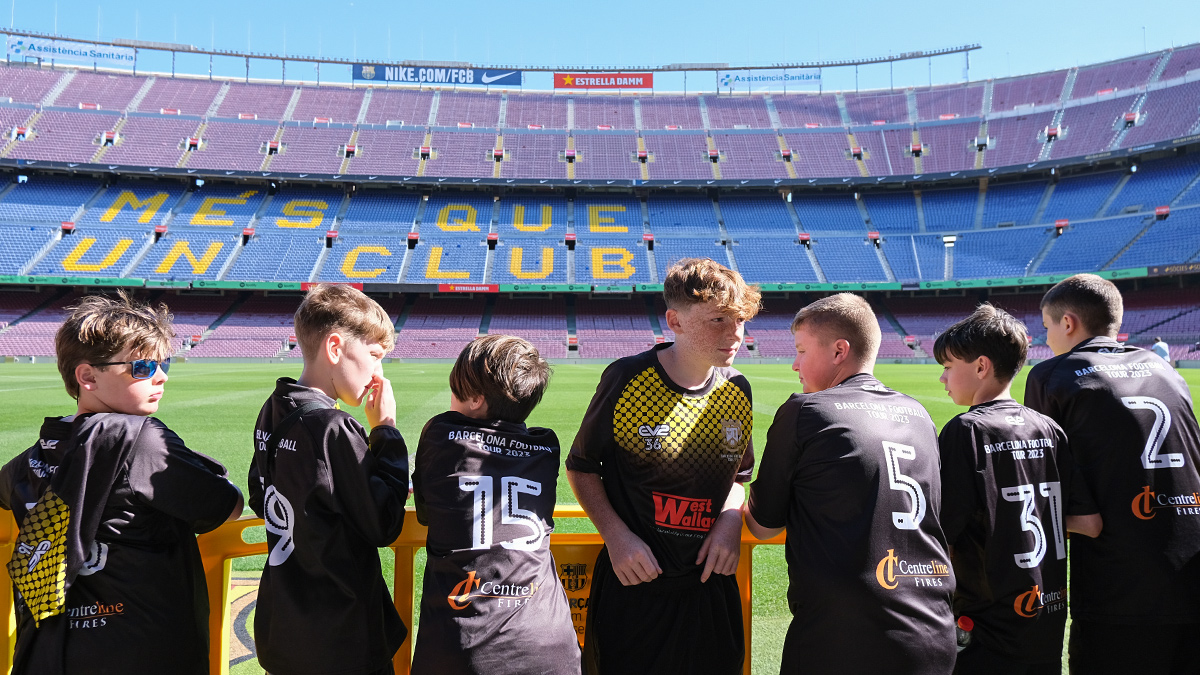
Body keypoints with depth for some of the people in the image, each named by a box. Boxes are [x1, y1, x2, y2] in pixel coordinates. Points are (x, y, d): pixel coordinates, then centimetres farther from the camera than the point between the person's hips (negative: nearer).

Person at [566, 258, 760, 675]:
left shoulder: (737, 391, 0)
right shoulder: (627, 379, -14)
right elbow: (581, 467, -2)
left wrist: (730, 521, -5)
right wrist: (616, 535, -14)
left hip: (709, 583, 4)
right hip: (631, 583, -3)